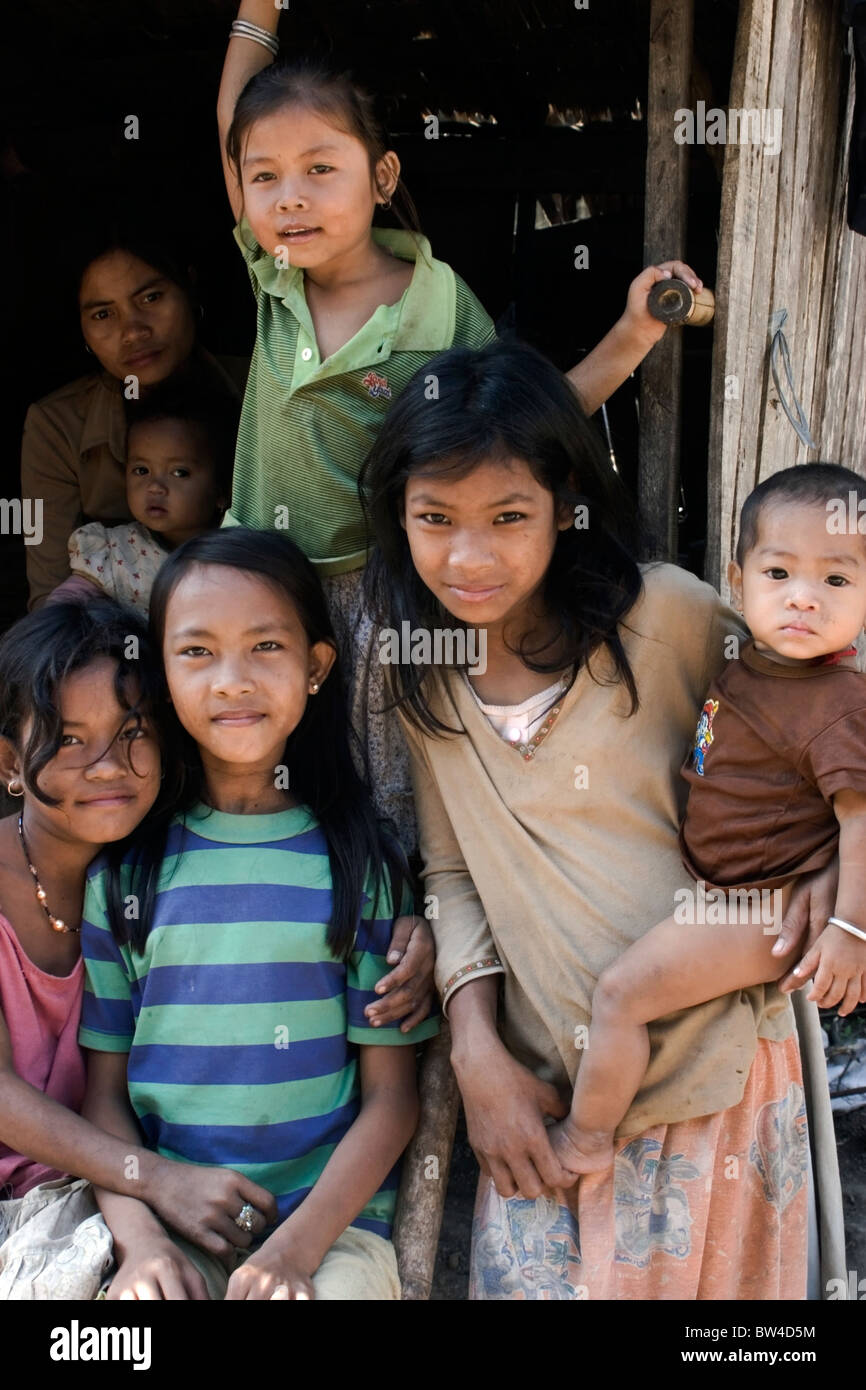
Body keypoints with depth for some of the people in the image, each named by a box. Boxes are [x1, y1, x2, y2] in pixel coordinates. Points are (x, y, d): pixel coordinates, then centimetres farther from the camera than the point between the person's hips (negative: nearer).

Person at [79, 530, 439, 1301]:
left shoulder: (362, 860, -1)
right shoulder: (126, 867, 5)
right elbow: (105, 1092, 6)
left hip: (333, 1217, 0)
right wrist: (140, 1237, -9)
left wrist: (294, 1248, -12)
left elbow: (391, 1096, -1)